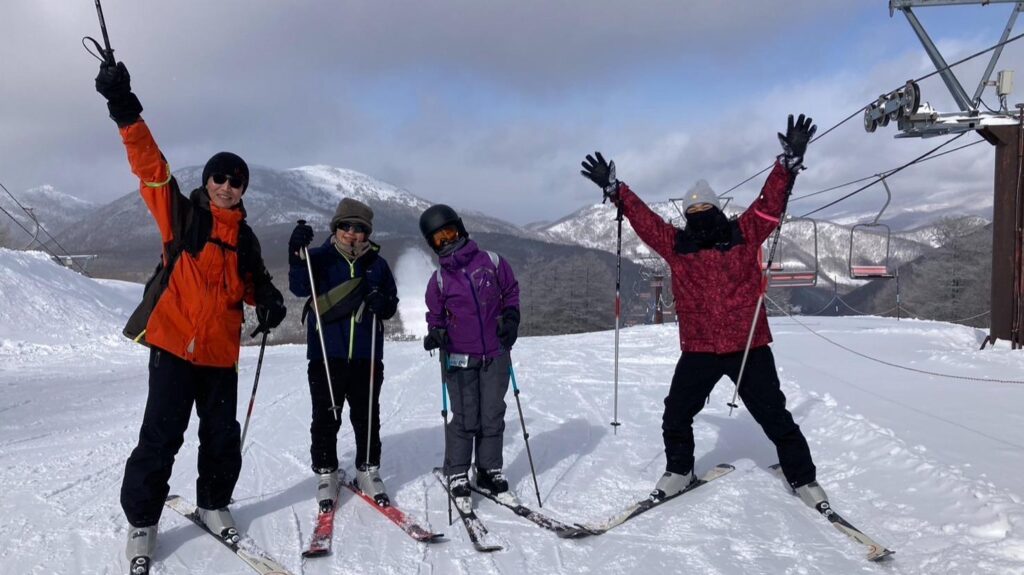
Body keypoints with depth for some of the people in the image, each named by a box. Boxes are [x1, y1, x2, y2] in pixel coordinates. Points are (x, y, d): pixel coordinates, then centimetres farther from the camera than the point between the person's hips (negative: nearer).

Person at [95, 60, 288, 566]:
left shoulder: (245, 238, 12)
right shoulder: (182, 214, 0)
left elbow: (252, 285, 21)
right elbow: (151, 167, -12)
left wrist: (269, 301, -3)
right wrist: (126, 113, -26)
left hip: (221, 351, 4)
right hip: (174, 343, -4)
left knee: (222, 436, 10)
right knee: (161, 436, -3)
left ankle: (213, 505, 31)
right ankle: (141, 520, 15)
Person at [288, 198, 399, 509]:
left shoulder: (377, 264, 10)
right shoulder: (320, 259, 3)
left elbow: (392, 305, 14)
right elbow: (300, 288, -14)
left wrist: (382, 304, -10)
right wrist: (297, 254, -30)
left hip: (366, 355, 2)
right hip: (326, 354, -2)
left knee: (367, 417, 10)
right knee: (326, 417, 4)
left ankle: (368, 470, 25)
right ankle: (325, 473, 18)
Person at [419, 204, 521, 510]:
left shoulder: (491, 261, 1)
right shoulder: (439, 279, 2)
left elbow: (511, 290, 13)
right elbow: (435, 315, 11)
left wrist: (510, 318, -2)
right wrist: (435, 333, -10)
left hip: (495, 354, 1)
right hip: (459, 358, -1)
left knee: (493, 415, 7)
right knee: (465, 417, -4)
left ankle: (490, 470, 22)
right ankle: (457, 474, 11)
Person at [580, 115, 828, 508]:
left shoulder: (744, 236, -1)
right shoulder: (677, 245, 4)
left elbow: (771, 201, -8)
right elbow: (642, 218, 5)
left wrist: (790, 160, -20)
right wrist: (614, 189, 0)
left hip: (749, 347, -2)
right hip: (699, 350, 2)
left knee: (775, 418, 5)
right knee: (676, 415, 7)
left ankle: (803, 478, 22)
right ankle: (679, 469, 31)